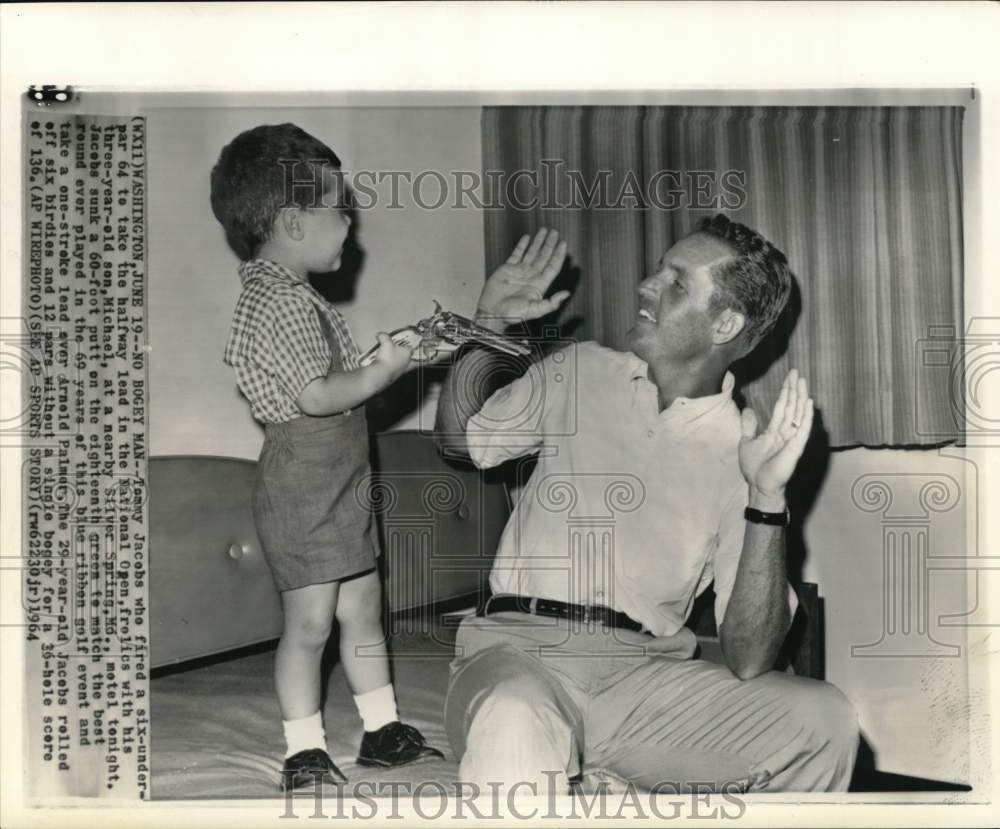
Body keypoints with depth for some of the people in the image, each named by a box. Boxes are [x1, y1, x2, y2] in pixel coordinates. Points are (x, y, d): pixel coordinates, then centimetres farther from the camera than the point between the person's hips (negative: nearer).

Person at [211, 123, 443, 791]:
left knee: (363, 608, 15)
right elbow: (317, 395, -26)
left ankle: (383, 730, 27)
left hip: (341, 480, 10)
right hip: (303, 484, -10)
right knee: (310, 622, -2)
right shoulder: (281, 299, -18)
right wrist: (384, 371, -19)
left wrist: (383, 357, 8)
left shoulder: (292, 294, 15)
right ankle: (305, 754, 11)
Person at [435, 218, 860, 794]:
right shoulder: (580, 372, 10)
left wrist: (767, 502, -19)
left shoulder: (744, 454, 1)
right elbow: (460, 439, 24)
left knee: (825, 720, -21)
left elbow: (748, 663, -7)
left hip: (645, 671, 2)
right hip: (520, 645, -2)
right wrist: (489, 324, 11)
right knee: (515, 727, -38)